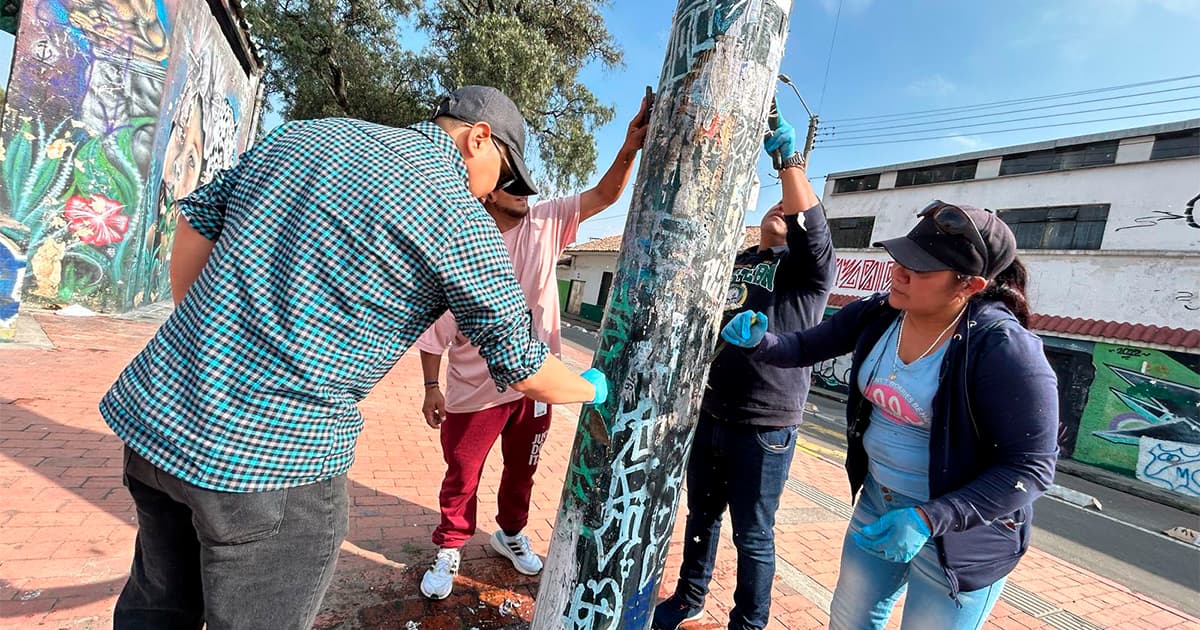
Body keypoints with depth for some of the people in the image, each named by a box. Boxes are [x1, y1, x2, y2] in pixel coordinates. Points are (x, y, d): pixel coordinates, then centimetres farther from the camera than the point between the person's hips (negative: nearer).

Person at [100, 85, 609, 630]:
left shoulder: (304, 132, 9)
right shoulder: (461, 220, -10)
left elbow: (196, 219, 14)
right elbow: (521, 367, -4)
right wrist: (592, 389, 15)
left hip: (153, 410, 8)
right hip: (273, 455, -7)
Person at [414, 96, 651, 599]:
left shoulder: (545, 225, -2)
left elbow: (605, 195, -6)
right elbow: (434, 320, -8)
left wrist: (631, 147, -22)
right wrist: (431, 386, -8)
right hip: (473, 389, -3)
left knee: (522, 469, 22)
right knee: (462, 476, 13)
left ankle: (510, 533, 46)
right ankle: (448, 550, 37)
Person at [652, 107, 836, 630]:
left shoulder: (811, 269, -3)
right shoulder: (732, 261, 13)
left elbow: (810, 225, -19)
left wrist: (789, 159, -22)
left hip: (763, 429, -5)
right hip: (710, 416, 5)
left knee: (753, 536, 9)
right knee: (702, 516, 21)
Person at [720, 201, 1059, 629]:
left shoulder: (1004, 349, -27)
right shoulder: (877, 314, -9)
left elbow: (1030, 467, -23)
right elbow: (806, 347, 2)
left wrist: (929, 519, -32)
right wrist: (759, 341, -20)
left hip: (961, 528, -6)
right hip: (877, 501, 6)